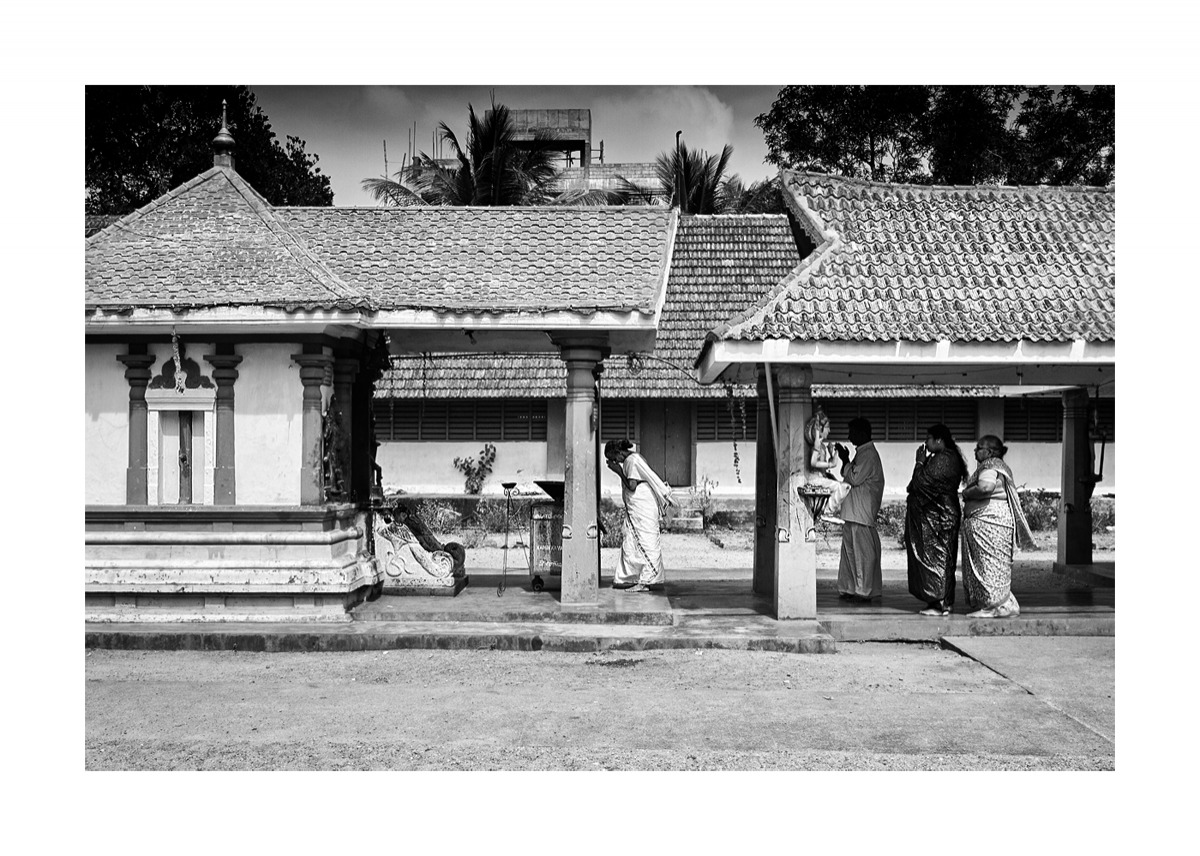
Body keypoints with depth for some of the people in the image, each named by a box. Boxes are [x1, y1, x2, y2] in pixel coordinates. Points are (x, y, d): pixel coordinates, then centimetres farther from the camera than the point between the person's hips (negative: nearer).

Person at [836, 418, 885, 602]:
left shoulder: (868, 454, -14)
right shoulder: (863, 452, 17)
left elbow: (855, 478, -19)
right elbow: (851, 477, 20)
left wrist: (845, 460, -8)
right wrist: (846, 461, 9)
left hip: (862, 511, -10)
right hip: (854, 511, 10)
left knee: (862, 551, -6)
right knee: (850, 548, 11)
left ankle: (863, 592, -2)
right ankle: (850, 589, 16)